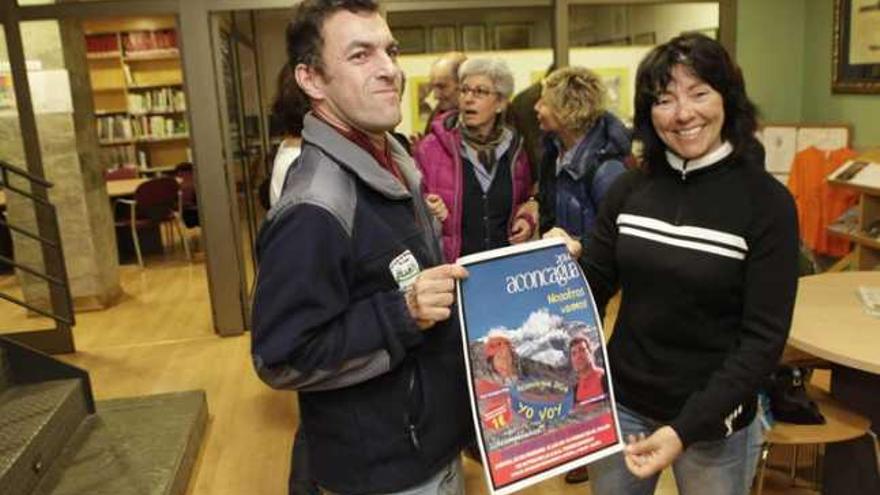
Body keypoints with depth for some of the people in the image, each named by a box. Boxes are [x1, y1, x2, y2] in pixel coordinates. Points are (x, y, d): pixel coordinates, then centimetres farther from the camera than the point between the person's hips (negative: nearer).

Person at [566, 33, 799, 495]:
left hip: (712, 420, -2)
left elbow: (764, 338, -14)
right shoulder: (629, 188, -4)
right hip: (621, 403, 3)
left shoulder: (767, 202, -12)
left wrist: (686, 429, -20)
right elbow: (593, 286, 2)